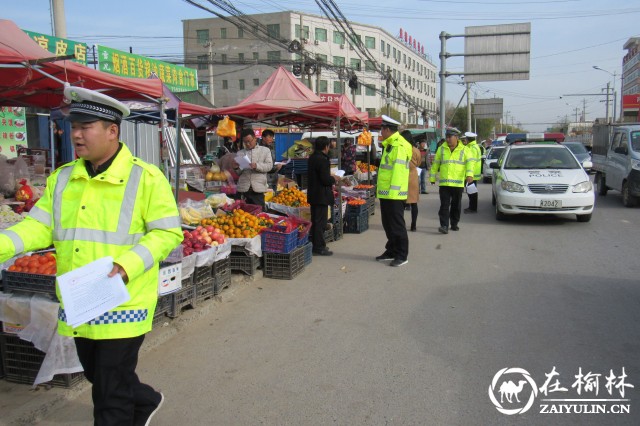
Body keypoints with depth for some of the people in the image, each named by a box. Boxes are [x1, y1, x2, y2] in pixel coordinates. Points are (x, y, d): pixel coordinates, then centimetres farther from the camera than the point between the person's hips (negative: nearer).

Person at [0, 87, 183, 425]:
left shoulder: (145, 178, -12)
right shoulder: (62, 178, 7)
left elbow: (169, 232, -13)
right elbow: (40, 226, 5)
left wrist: (127, 265, -25)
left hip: (123, 305, -7)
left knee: (110, 396, 3)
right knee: (97, 376, 25)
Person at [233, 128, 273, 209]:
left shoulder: (265, 150, 11)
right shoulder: (240, 153, 17)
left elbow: (269, 165, -1)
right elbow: (237, 173, 16)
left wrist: (257, 166, -18)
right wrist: (236, 168, -7)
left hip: (258, 188, -2)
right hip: (243, 188, 2)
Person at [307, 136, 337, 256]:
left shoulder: (312, 158, 10)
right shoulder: (322, 159, -20)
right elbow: (325, 179, -23)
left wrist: (330, 180, 15)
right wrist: (333, 179, -3)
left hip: (313, 194, 9)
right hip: (321, 195, -9)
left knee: (315, 220, 16)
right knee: (320, 221, -3)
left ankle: (314, 245, 24)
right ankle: (319, 247, 3)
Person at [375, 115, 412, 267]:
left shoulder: (399, 146, -15)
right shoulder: (390, 145, 17)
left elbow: (398, 170, -22)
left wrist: (393, 191, -24)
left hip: (394, 194, -10)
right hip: (386, 193, 10)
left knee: (397, 225, -3)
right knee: (388, 224, 16)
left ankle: (402, 255, 6)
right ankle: (391, 251, 27)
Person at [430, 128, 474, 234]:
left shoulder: (463, 150, 5)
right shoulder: (441, 149, 9)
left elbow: (469, 162, -5)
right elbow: (435, 164, 15)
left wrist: (469, 174, -21)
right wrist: (432, 177, 15)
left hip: (458, 183, 0)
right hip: (444, 183, 0)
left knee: (456, 205, 10)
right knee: (444, 205, -7)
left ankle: (454, 224, 23)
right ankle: (444, 226, -10)